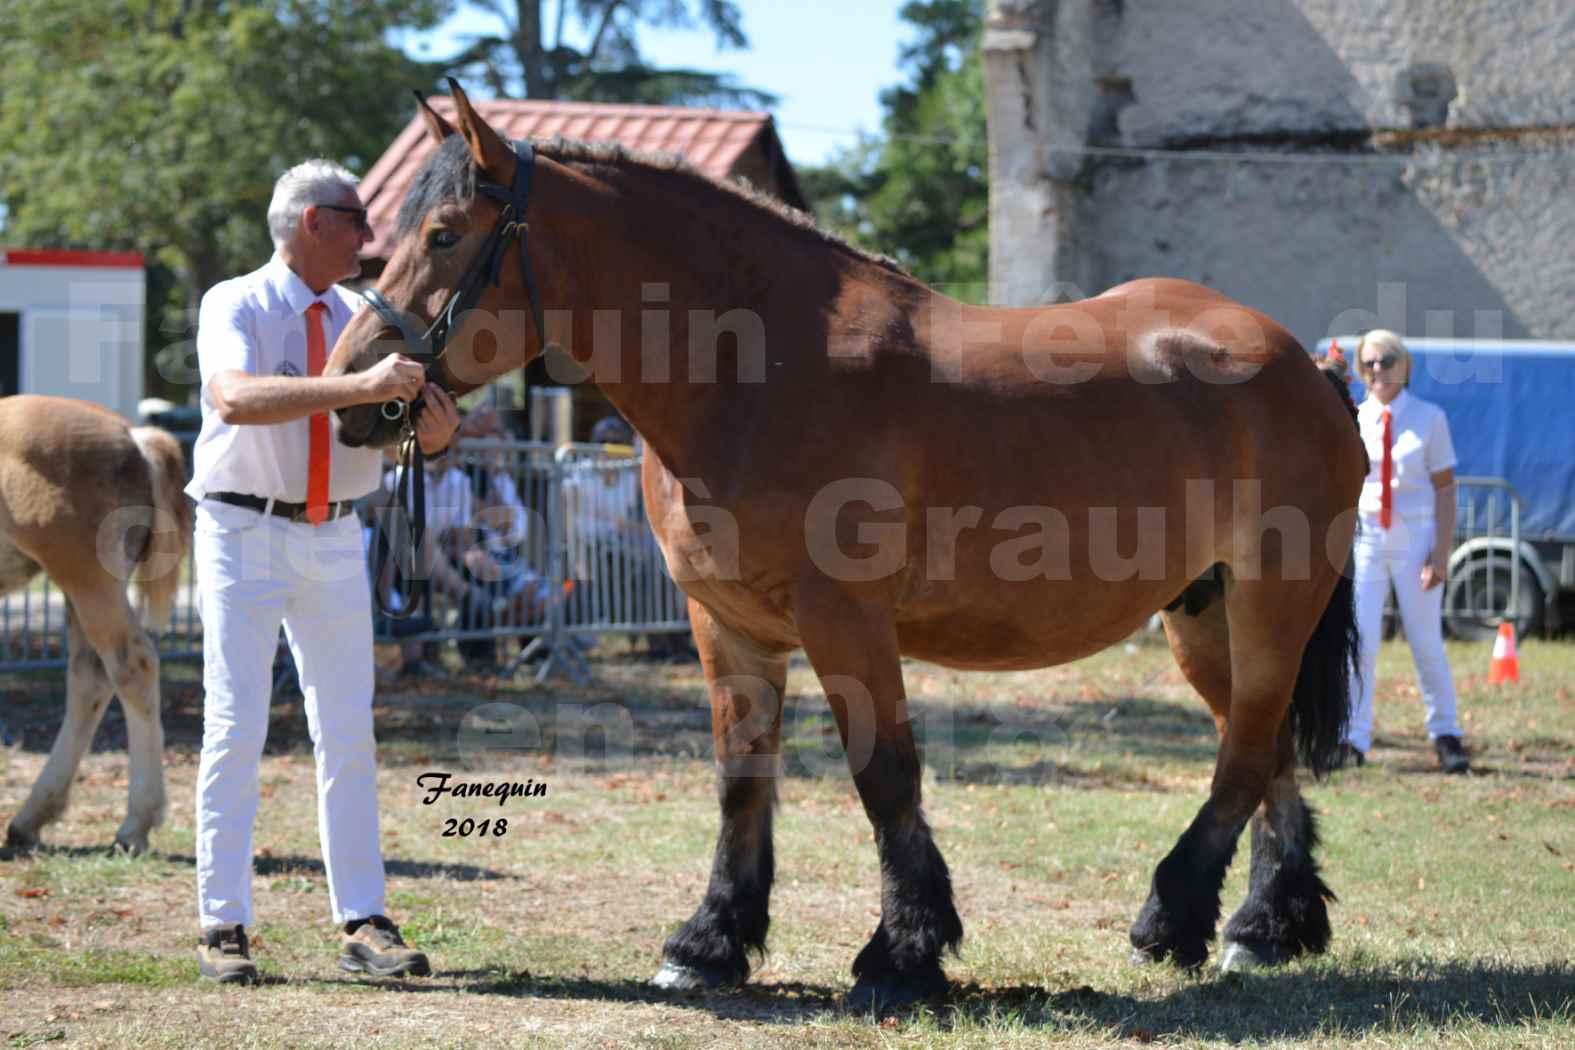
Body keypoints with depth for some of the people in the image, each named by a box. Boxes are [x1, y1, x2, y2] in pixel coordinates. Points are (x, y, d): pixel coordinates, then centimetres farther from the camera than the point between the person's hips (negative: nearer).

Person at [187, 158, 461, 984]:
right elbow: (234, 397, -30)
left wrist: (434, 431, -20)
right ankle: (222, 927, 1)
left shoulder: (359, 318, 6)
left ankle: (361, 922, 9)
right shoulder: (236, 306, -10)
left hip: (334, 540, 5)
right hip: (244, 534, -5)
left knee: (348, 734, 5)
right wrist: (360, 386, -40)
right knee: (236, 728, -4)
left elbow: (401, 427, 6)